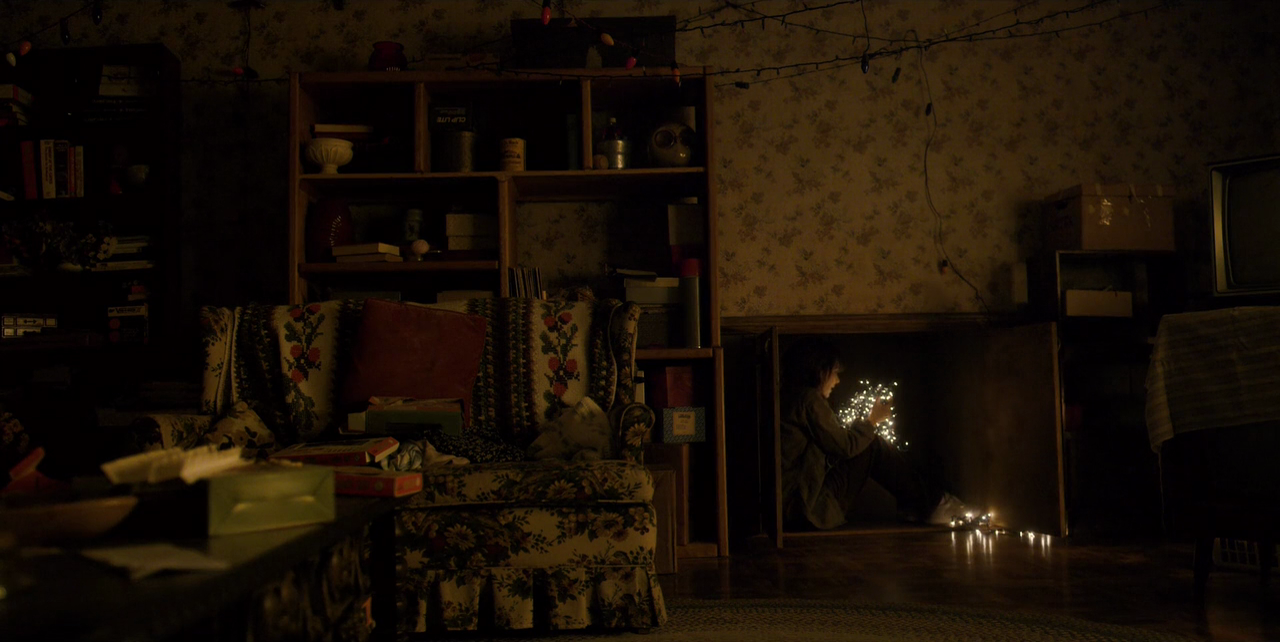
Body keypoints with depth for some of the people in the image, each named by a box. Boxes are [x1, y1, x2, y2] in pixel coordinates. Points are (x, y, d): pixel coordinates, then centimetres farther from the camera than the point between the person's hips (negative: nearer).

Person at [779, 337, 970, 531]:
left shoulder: (792, 398, 17)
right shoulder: (808, 398, -12)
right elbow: (844, 446, -10)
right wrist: (873, 420, 5)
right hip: (807, 505, -9)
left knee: (871, 444, 14)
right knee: (873, 447, -4)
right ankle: (931, 505, 6)